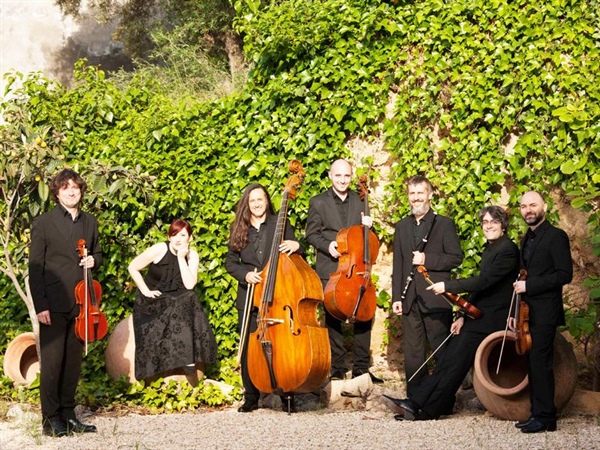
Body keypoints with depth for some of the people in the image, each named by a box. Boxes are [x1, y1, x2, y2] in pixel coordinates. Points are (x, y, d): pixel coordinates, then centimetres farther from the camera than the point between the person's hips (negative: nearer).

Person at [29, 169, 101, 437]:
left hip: (80, 303, 5)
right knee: (52, 362, -4)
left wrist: (94, 260, -1)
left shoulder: (90, 222, 13)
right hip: (54, 304, -5)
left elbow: (97, 253, 25)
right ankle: (50, 419, 3)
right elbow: (35, 267, -5)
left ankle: (68, 415, 18)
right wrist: (40, 305, -11)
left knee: (74, 361, 9)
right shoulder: (43, 223, -2)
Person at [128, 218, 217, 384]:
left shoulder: (192, 255, -7)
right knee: (152, 339, -20)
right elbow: (132, 267, -12)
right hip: (151, 302, -2)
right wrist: (145, 290, -16)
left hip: (176, 302, 2)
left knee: (189, 315, -26)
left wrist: (181, 258, -23)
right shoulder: (159, 249, -17)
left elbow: (189, 285, -19)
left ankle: (189, 359, -19)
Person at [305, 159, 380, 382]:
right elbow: (311, 234, 3)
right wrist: (327, 245, -15)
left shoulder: (360, 200, 12)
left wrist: (368, 225, -4)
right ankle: (337, 368, 10)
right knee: (333, 319, 2)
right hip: (330, 269, -2)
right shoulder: (318, 202, 3)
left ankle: (361, 368, 8)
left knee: (363, 316, -1)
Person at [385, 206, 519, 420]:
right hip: (478, 314, 9)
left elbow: (483, 281, -23)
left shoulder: (508, 249, -14)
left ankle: (429, 409, -3)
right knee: (447, 359, 1)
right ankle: (416, 401, -1)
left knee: (456, 362, -8)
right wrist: (463, 316, 10)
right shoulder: (489, 249, 17)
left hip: (490, 318, -9)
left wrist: (447, 286, -20)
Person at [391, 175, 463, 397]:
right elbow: (397, 264, 14)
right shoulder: (402, 227, 16)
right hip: (410, 300, 4)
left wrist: (427, 259, -17)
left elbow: (456, 257, -5)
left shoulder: (444, 224, 2)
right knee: (412, 354, 7)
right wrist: (396, 297, 7)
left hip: (436, 299, -4)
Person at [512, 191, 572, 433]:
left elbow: (565, 274, -14)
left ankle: (545, 417, -6)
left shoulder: (556, 236, -7)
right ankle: (537, 413, 13)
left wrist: (529, 285, -16)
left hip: (544, 311, -8)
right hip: (528, 312, 8)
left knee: (540, 363, -10)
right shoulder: (527, 239, 19)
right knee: (534, 364, 8)